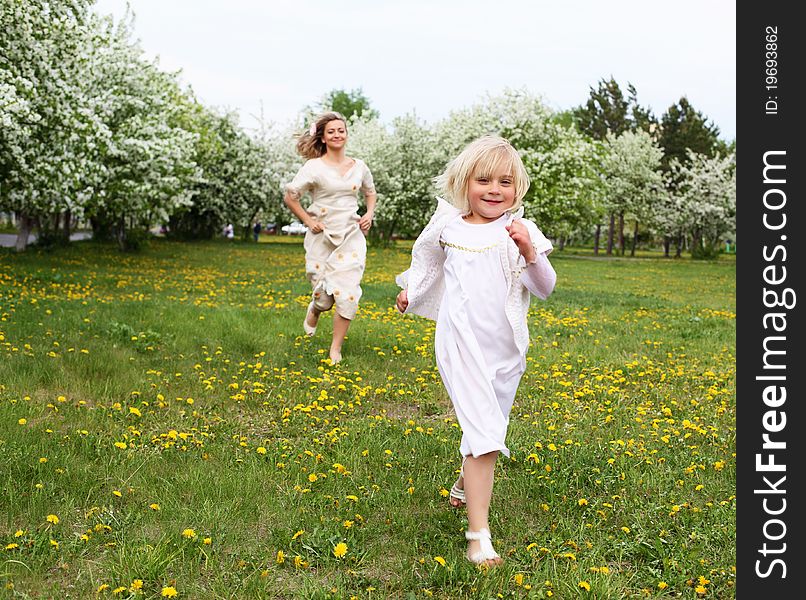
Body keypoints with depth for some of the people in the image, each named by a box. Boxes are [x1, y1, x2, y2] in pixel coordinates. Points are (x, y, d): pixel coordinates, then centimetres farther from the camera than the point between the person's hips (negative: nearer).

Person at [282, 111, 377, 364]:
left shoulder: (359, 166, 6)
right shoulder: (315, 167, -7)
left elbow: (371, 192, 24)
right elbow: (290, 196, -4)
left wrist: (369, 214, 7)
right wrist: (308, 221, -7)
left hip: (351, 237, 3)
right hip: (322, 237, -2)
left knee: (348, 294, -8)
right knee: (324, 296, 1)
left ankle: (336, 348, 8)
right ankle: (314, 310, 41)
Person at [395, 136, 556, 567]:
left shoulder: (520, 231, -2)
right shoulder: (448, 227, 2)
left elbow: (546, 289, -9)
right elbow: (426, 258, 26)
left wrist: (529, 251, -24)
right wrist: (410, 289, 33)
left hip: (507, 349, 2)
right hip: (462, 344, -2)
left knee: (489, 430, 17)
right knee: (484, 434, -14)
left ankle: (465, 485, 49)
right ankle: (479, 535, -9)